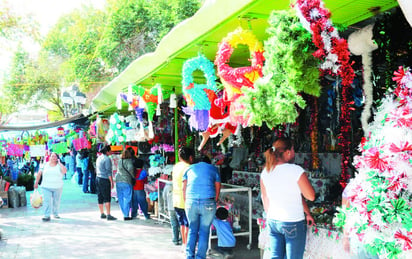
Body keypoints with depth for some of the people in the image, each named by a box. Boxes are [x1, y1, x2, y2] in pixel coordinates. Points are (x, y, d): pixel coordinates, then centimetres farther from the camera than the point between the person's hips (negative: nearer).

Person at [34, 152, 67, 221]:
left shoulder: (59, 165, 2)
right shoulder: (45, 165, 7)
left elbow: (64, 171, -18)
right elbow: (39, 173, 12)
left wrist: (59, 163, -11)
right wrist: (36, 183, 10)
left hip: (57, 187, 0)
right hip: (46, 187, 0)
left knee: (56, 202, 9)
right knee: (47, 201, -8)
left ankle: (55, 214, 26)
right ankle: (47, 216, -6)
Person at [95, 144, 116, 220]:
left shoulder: (99, 158, 13)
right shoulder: (107, 159, -12)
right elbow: (108, 171, -16)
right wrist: (112, 182, -13)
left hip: (98, 178, 9)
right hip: (105, 180, -9)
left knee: (100, 197, 11)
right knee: (107, 198, -7)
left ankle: (102, 214, 17)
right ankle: (108, 215, -8)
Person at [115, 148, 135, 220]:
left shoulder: (120, 161, 9)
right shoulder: (129, 161, -8)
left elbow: (119, 170, 12)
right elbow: (130, 168, -21)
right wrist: (133, 176, -8)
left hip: (118, 181, 6)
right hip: (126, 181, -6)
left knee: (121, 199, 12)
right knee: (127, 199, 1)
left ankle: (124, 214, 20)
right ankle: (126, 216, 2)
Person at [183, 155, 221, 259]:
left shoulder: (190, 168, 20)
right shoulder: (213, 169, 17)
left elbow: (184, 188, 15)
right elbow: (217, 189, 13)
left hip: (191, 203, 2)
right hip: (208, 203, -2)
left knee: (192, 230, 15)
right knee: (204, 232, 8)